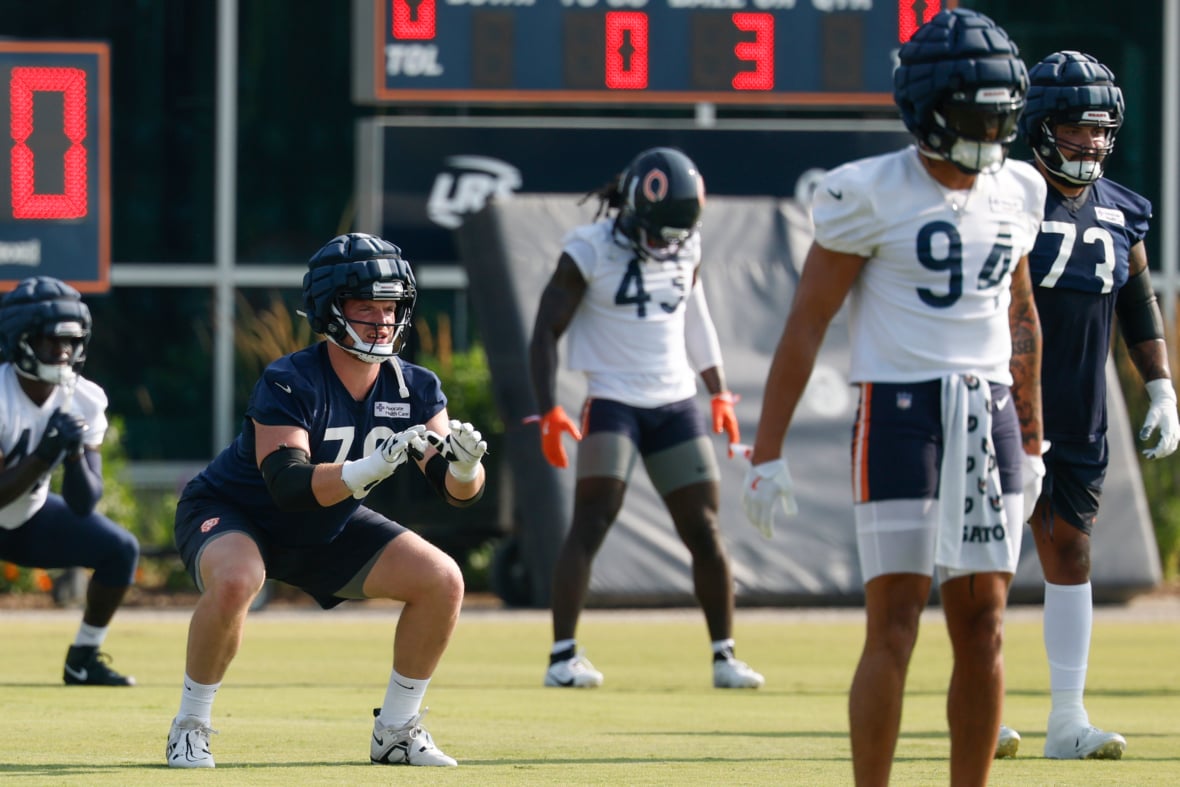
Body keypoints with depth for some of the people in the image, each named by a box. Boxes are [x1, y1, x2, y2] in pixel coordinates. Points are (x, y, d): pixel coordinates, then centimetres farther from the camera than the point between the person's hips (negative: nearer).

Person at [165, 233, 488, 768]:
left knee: (443, 581, -9)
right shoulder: (288, 383, -29)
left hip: (328, 529, 6)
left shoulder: (414, 389, -12)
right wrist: (374, 466, -53)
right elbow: (289, 486, -40)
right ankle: (189, 728, -17)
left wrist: (464, 466, -40)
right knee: (235, 582, -38)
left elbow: (457, 491, -16)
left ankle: (396, 732, 6)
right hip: (233, 513, -6)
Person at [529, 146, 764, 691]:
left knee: (704, 531, 4)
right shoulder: (589, 252, -10)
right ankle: (563, 656, -15)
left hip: (675, 404, 5)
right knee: (591, 523, -15)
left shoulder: (686, 249, 6)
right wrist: (549, 412, -17)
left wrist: (719, 393, 19)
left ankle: (724, 656, 14)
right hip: (613, 401, -5)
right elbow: (546, 331, -9)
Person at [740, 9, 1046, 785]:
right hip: (901, 417, -5)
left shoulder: (1015, 192, 9)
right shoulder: (872, 194, -9)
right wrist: (767, 452, -8)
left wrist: (1031, 442, 23)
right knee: (894, 629, -7)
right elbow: (806, 324, -6)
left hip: (990, 421, 6)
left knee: (983, 630, 5)